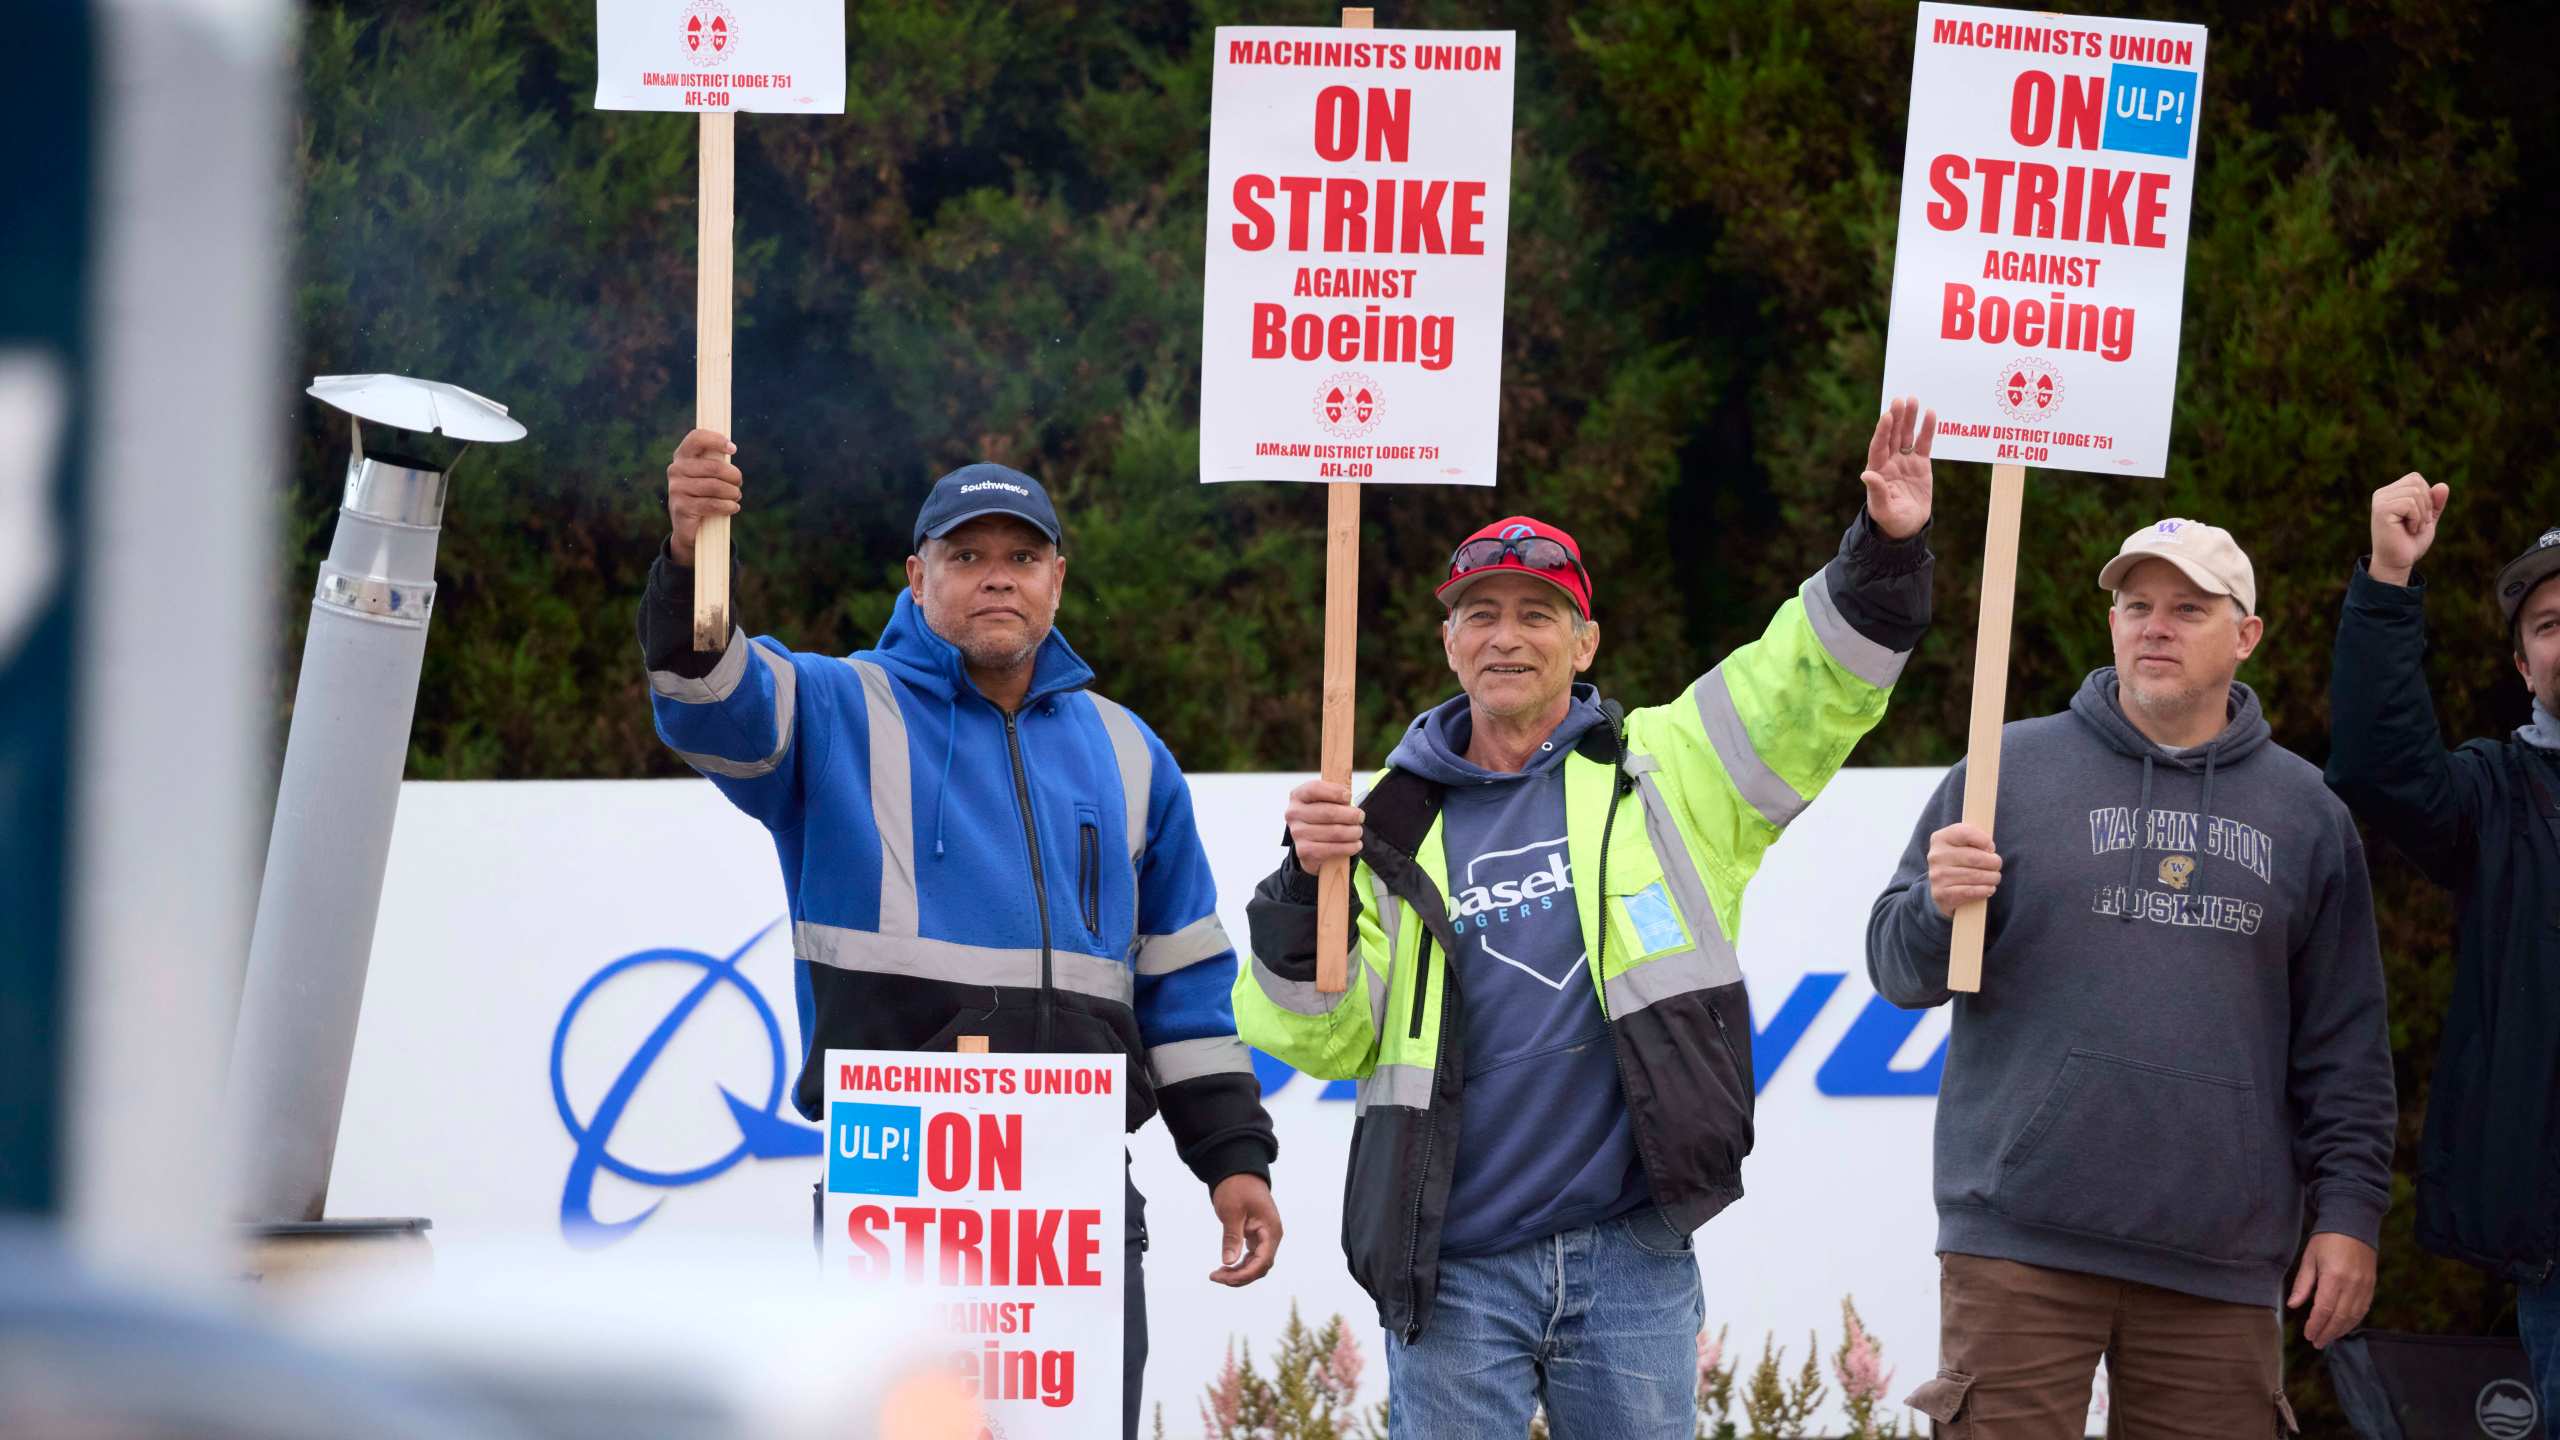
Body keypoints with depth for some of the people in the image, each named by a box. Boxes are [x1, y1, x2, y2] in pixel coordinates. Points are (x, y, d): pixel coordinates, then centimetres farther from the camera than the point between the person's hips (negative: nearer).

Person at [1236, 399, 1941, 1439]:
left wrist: (1885, 554, -16)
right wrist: (1309, 887, -15)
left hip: (1632, 1263, 0)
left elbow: (1814, 689, 0)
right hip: (1452, 1274, 0)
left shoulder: (1657, 775, 7)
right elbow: (1318, 1037, 2)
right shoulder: (1395, 825, 7)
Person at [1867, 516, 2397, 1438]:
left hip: (2222, 1258, 2)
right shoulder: (2011, 769, 7)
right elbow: (1899, 972, 5)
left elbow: (2343, 1043, 13)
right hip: (2023, 1241, -2)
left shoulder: (2306, 813, 13)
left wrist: (2350, 1211, 5)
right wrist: (1935, 910, -17)